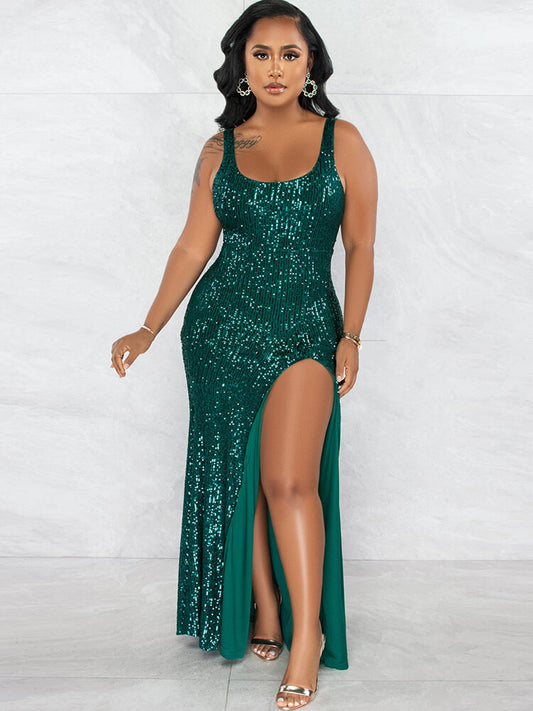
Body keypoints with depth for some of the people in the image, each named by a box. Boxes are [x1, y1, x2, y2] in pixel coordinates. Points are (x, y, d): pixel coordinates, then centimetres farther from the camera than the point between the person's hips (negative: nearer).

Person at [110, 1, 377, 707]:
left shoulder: (342, 141, 2)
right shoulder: (219, 150, 7)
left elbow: (360, 247, 3)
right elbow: (193, 246, 7)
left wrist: (351, 338, -2)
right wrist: (149, 330, 2)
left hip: (305, 327, -3)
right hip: (221, 325, 3)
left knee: (289, 480, -13)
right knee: (235, 475, 7)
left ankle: (308, 635, 1)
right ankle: (263, 613, 22)